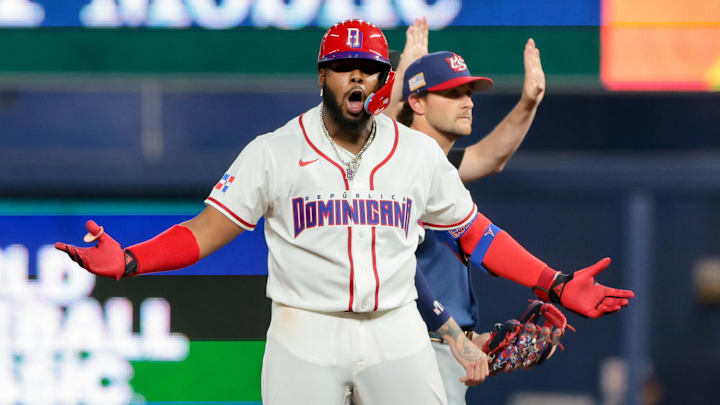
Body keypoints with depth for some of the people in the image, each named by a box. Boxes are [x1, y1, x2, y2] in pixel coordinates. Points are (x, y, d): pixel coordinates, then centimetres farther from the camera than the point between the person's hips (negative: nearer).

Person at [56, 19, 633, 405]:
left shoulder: (419, 152, 9)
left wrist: (556, 284, 8)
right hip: (304, 338, -2)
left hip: (396, 334, 2)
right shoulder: (275, 151, 1)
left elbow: (472, 231, 16)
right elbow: (210, 229, -1)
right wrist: (128, 261, -16)